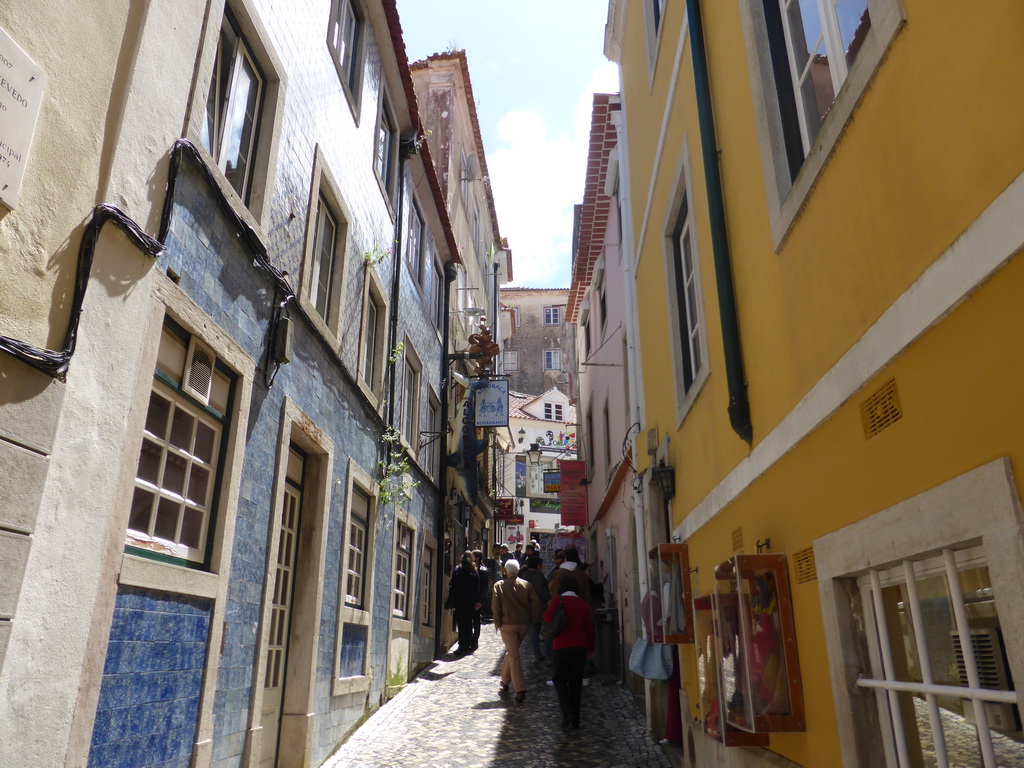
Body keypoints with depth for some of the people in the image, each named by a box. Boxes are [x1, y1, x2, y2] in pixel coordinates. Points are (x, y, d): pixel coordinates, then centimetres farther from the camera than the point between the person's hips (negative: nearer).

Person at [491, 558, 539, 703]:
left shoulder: (499, 585, -2)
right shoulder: (526, 585, 3)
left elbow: (495, 606, -10)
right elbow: (536, 603, -2)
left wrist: (498, 622, -1)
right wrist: (530, 620, 7)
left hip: (507, 624, -3)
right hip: (523, 624, 3)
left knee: (514, 655, -3)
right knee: (511, 652, 21)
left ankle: (520, 690, -11)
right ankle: (505, 681, 33)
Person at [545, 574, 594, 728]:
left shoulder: (557, 601, -8)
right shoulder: (583, 604, 3)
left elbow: (547, 617, -15)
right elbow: (589, 627, 7)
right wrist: (590, 649, 16)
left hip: (561, 646, -3)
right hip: (580, 647, 3)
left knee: (559, 679, 10)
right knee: (576, 681, 11)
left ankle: (567, 711, -8)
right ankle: (575, 719, 14)